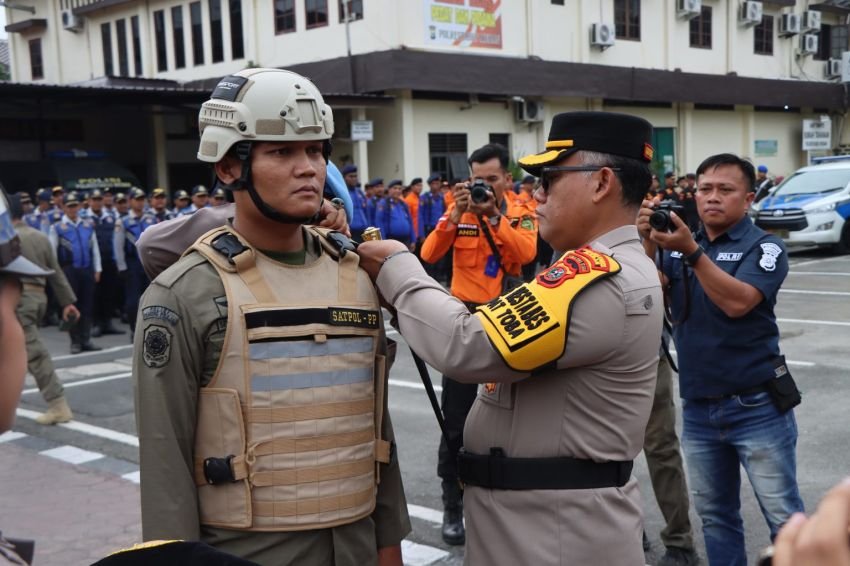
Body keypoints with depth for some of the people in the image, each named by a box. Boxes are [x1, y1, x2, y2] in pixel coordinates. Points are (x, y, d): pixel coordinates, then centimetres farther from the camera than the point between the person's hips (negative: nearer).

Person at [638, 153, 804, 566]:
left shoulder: (764, 247, -6)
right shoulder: (678, 245, 7)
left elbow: (737, 302, -22)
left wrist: (691, 251, -30)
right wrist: (648, 243, -23)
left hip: (757, 407, -4)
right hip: (698, 408, 4)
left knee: (784, 517, 3)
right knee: (715, 516, 15)